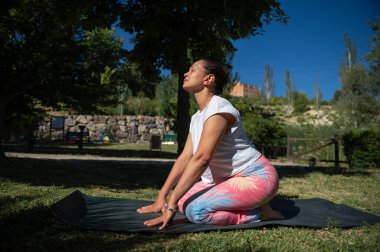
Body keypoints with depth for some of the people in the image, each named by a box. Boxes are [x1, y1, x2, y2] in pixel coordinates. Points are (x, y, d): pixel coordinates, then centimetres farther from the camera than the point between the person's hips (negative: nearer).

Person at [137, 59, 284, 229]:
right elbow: (185, 157, 4)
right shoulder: (197, 117, 9)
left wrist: (170, 205, -29)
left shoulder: (219, 109, -20)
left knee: (196, 210, -25)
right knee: (183, 200, -2)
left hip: (256, 178, -9)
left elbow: (201, 158, -29)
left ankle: (260, 213, -6)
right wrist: (161, 197, -2)